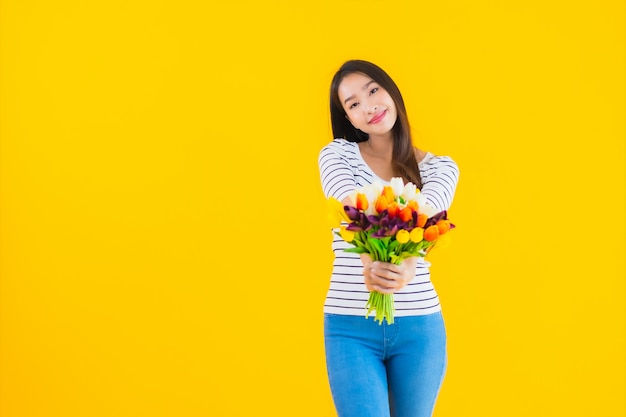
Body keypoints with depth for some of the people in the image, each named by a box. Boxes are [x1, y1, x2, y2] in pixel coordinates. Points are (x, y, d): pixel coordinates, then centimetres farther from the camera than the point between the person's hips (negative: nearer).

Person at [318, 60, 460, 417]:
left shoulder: (440, 167, 6)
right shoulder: (336, 155, 3)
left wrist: (407, 262, -40)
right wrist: (372, 261, -40)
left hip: (419, 326, 2)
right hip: (351, 327, -1)